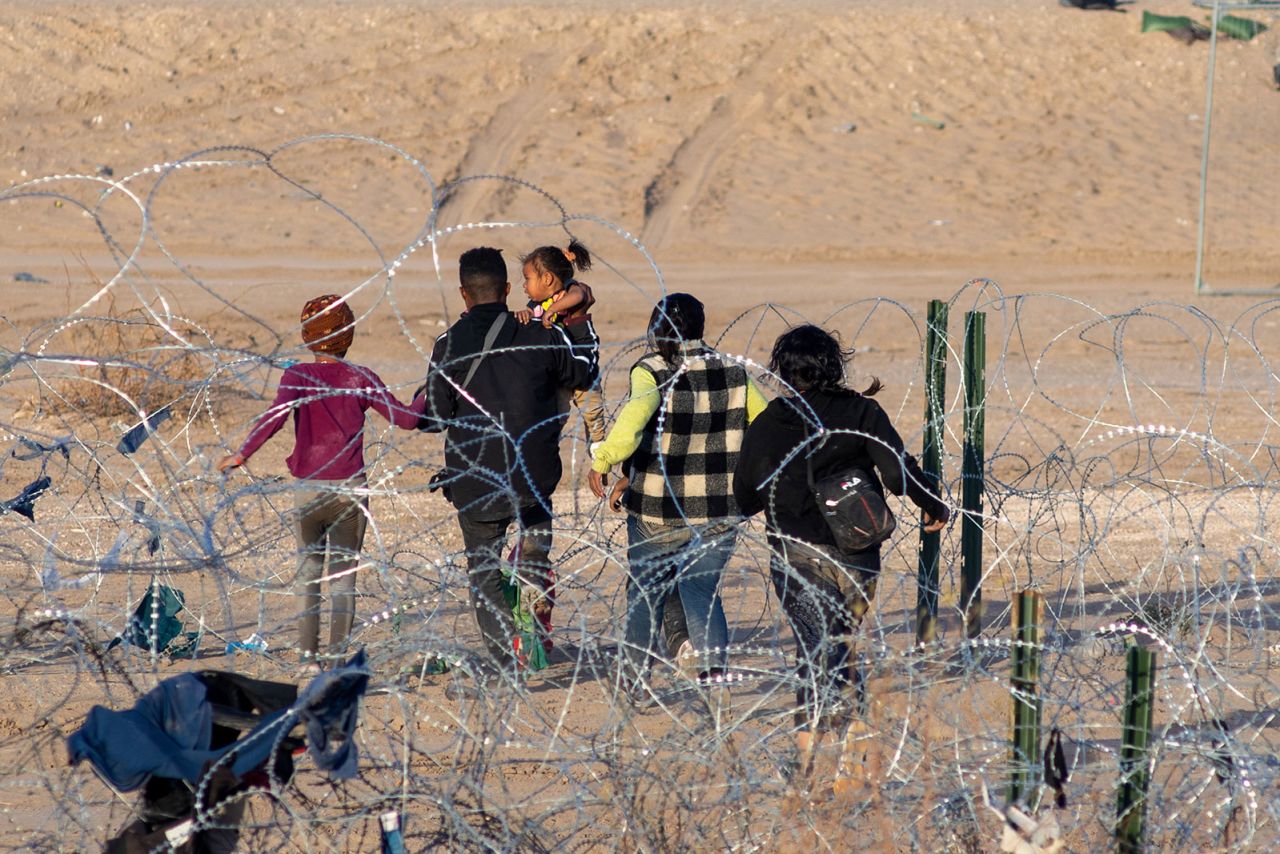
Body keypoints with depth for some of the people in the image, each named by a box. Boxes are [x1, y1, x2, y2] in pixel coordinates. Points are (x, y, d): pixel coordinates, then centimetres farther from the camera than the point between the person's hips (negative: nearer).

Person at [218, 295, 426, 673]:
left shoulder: (297, 375, -2)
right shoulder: (360, 378, 0)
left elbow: (277, 415, -19)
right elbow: (405, 417, -1)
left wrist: (242, 454, -16)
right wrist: (425, 396, 18)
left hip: (308, 488, 0)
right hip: (350, 489, 0)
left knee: (308, 573, 12)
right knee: (344, 575, 7)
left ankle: (308, 655, 7)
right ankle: (338, 655, 1)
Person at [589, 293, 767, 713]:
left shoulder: (651, 372, -11)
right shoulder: (732, 372, 2)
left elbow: (637, 411, -31)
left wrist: (604, 459, -31)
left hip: (657, 507, -3)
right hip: (719, 509, 3)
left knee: (646, 589, 17)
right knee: (702, 589, 11)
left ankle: (635, 677, 28)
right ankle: (715, 668, -13)